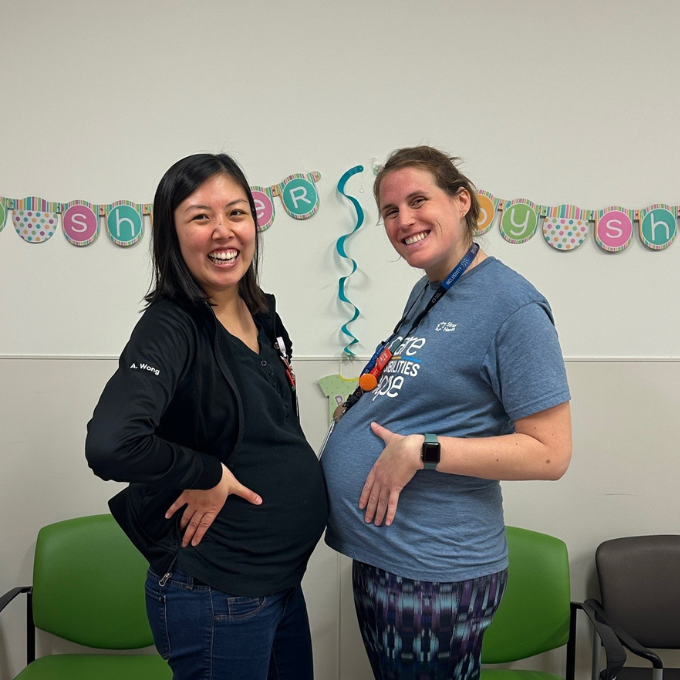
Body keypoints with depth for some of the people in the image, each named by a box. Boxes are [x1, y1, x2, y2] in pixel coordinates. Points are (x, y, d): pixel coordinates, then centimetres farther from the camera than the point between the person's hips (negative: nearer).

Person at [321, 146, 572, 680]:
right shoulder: (425, 294, 10)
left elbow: (550, 453, -19)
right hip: (378, 550, 9)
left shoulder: (512, 305, -17)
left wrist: (420, 451, -23)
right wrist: (361, 409, 4)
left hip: (434, 572, -8)